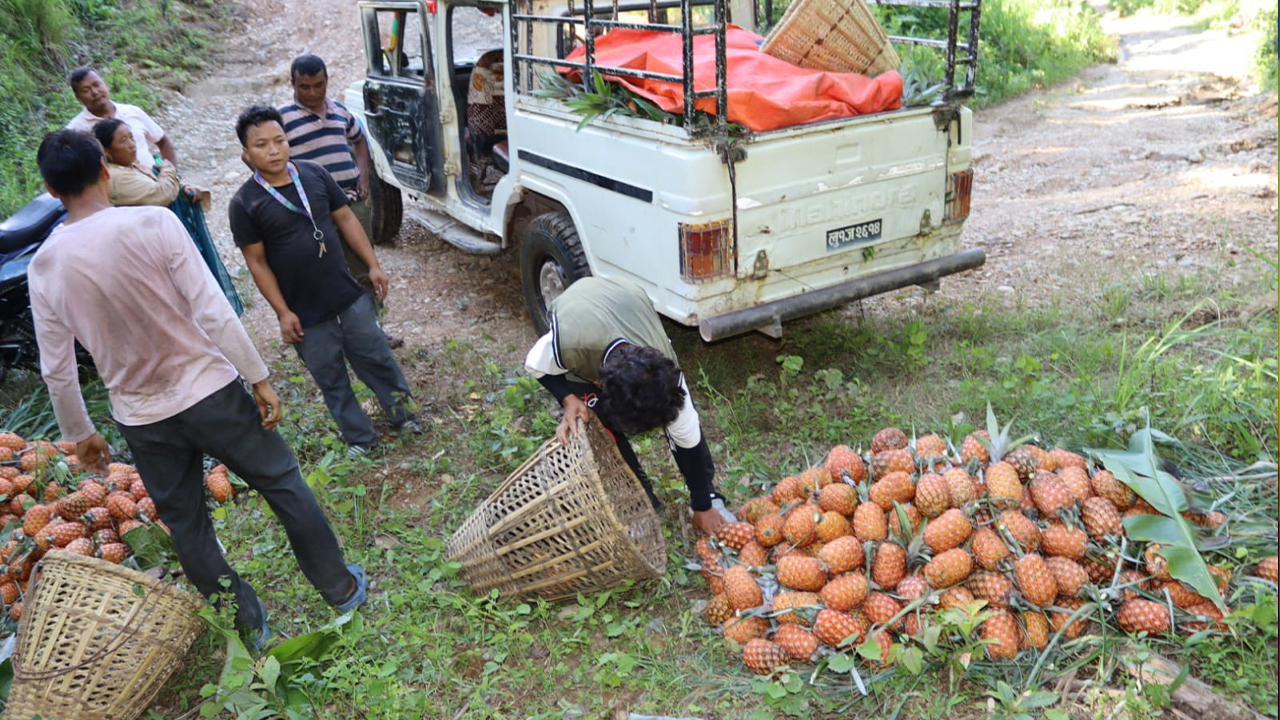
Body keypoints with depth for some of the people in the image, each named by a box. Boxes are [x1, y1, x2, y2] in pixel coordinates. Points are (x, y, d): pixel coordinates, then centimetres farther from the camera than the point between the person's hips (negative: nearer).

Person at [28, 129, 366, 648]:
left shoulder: (44, 267, -4)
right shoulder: (153, 223, -15)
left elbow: (57, 370, 3)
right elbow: (213, 310, -18)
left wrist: (79, 434, 17)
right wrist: (259, 377, -9)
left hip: (142, 419, 3)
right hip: (210, 391, -3)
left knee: (186, 526, 19)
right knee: (284, 485, 15)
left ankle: (248, 625, 32)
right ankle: (342, 588, 27)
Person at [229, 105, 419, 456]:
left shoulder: (315, 174, -3)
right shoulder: (244, 203, -12)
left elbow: (346, 219, 5)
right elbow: (257, 263, -9)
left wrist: (373, 265, 2)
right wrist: (283, 313, -10)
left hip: (349, 295, 3)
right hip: (305, 312, -3)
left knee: (377, 357, 15)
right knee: (331, 378, 11)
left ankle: (402, 412, 36)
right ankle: (359, 438, 27)